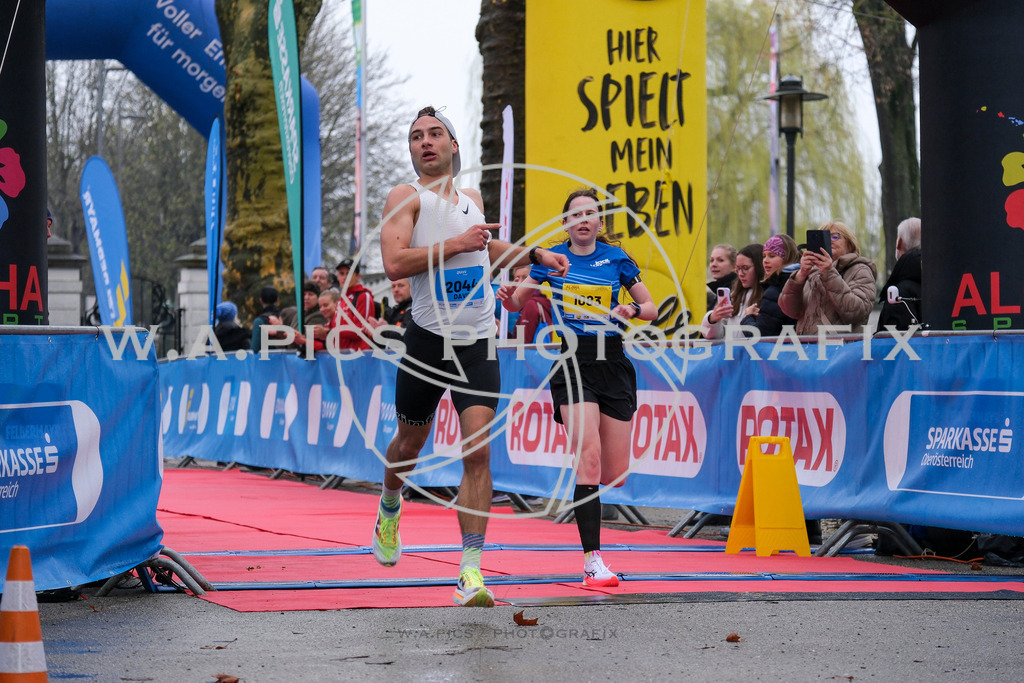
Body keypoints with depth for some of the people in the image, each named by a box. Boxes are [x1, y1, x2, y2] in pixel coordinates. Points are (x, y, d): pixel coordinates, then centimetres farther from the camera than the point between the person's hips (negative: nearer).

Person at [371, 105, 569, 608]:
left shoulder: (472, 199, 14)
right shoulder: (407, 197, -5)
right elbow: (394, 263, -20)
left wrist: (535, 255, 28)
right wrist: (456, 244, -20)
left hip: (478, 345, 3)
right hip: (428, 340, -3)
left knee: (477, 452, -11)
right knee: (410, 443, 14)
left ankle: (471, 571, -12)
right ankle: (389, 511, 48)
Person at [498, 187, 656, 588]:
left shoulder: (616, 259, 7)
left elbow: (651, 309, 12)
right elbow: (516, 302, 14)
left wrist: (631, 309, -10)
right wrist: (507, 297, -9)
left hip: (613, 363, 2)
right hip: (574, 363, -2)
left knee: (616, 475, 0)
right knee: (589, 458, -20)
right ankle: (593, 561, -20)